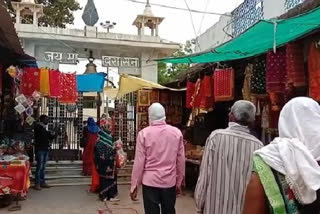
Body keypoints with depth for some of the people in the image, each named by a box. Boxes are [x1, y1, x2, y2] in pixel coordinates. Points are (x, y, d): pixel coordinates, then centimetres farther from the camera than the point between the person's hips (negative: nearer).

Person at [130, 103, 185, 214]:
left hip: (150, 182, -2)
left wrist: (134, 185, 1)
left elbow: (139, 162, -8)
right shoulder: (177, 132, -2)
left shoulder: (144, 133, -8)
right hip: (170, 182, 2)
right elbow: (181, 160, 2)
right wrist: (179, 182, 13)